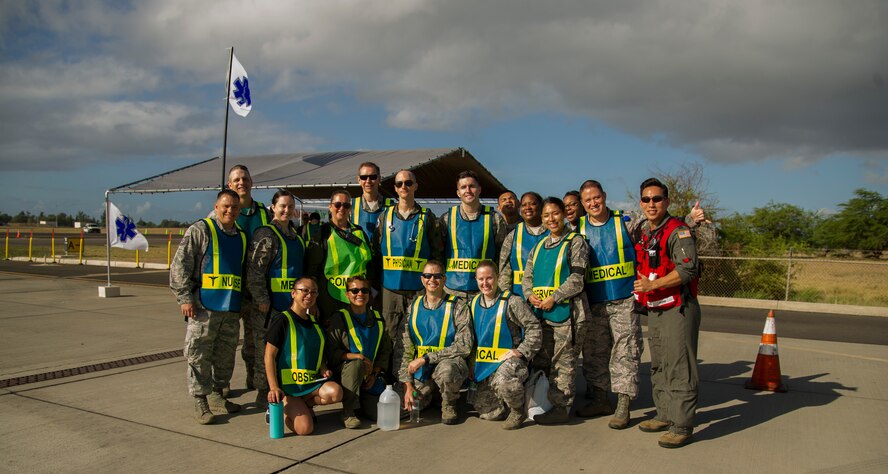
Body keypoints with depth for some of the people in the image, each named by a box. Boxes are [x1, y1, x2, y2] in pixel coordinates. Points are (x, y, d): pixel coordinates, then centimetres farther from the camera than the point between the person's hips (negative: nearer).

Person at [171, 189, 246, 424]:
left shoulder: (241, 237, 16)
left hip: (232, 308, 6)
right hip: (204, 306, -6)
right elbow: (179, 264, -8)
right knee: (198, 355, -2)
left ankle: (216, 395, 27)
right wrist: (185, 298, -14)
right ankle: (200, 401, 8)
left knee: (225, 355, 13)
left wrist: (245, 300, 16)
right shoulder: (200, 230, -3)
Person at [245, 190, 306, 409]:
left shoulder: (295, 235, 16)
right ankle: (264, 394, 10)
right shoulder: (266, 234, -9)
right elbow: (255, 270, -16)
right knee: (266, 348, -1)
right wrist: (262, 299, -20)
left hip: (291, 303, 8)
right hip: (270, 304, -8)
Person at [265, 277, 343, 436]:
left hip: (311, 383, 6)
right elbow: (269, 356, -11)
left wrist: (323, 370, 3)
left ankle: (302, 406, 1)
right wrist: (274, 387, -20)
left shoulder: (314, 322, 15)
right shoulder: (283, 320, -7)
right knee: (305, 428, -22)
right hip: (287, 384, -6)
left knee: (335, 392, -26)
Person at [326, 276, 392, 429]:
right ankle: (347, 412, -21)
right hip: (345, 371, -4)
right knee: (356, 363, -38)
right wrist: (357, 356, -24)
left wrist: (374, 373, -2)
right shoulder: (340, 319, -5)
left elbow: (385, 350, 10)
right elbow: (332, 351, -10)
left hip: (371, 375, 4)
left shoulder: (377, 319, 8)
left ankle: (361, 399, 24)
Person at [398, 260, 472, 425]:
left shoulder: (457, 306, -7)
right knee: (409, 406, -17)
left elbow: (465, 346, -16)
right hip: (421, 369, 4)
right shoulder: (414, 307, 5)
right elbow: (405, 349, 6)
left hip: (450, 363, -4)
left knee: (445, 369, -38)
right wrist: (407, 385, -3)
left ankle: (449, 405, -5)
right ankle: (431, 391, 17)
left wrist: (426, 358, -20)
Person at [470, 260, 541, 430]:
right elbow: (473, 336, 21)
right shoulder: (474, 303, 9)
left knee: (502, 382, -39)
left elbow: (534, 328, -10)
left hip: (509, 359, -6)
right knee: (486, 412, 4)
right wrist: (473, 360, 13)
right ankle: (516, 399, 32)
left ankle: (518, 411, -8)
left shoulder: (512, 302, -11)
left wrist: (521, 351, -16)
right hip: (485, 364, 6)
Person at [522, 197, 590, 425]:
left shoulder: (575, 242, -2)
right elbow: (527, 275, 16)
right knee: (541, 361, 12)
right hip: (540, 312, 7)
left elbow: (577, 278, -11)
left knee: (563, 362, -1)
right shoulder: (539, 246, 17)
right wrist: (530, 295, -4)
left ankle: (561, 407, 7)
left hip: (566, 311, -7)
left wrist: (554, 298, -16)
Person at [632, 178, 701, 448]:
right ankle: (665, 416, 26)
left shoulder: (678, 231, -11)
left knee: (679, 369, -6)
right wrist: (640, 293, 15)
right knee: (658, 367, 15)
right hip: (654, 311, 9)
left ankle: (682, 426, 2)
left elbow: (688, 269, -22)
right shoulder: (644, 235, 14)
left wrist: (653, 284, -23)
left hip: (678, 309, -9)